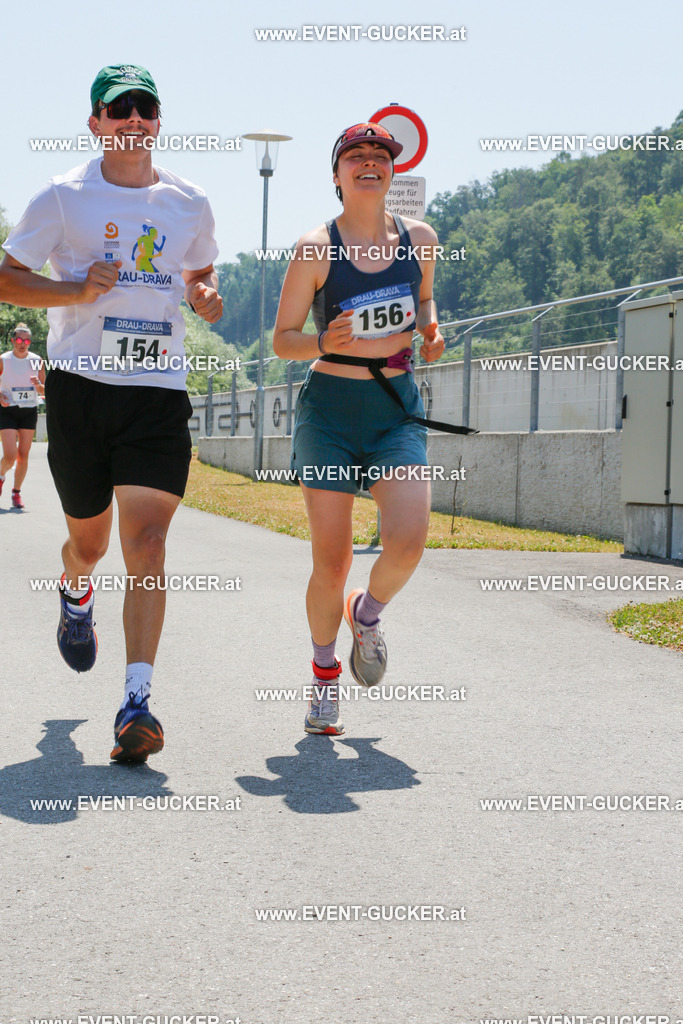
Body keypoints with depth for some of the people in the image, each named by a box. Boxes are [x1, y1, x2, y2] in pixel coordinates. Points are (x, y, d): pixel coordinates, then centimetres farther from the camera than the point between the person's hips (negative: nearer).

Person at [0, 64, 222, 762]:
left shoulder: (189, 204, 10)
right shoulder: (63, 198, 1)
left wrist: (205, 298, 0)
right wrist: (78, 290, -15)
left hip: (159, 391, 1)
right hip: (81, 385, -1)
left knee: (147, 544, -13)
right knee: (89, 538, 12)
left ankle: (136, 704, -17)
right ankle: (75, 600, 50)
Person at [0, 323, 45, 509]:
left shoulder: (36, 361, 1)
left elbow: (44, 391, 5)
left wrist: (38, 385, -17)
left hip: (29, 412, 3)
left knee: (23, 455, 1)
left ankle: (16, 493, 15)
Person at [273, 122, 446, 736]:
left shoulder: (419, 239, 3)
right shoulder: (316, 249, -7)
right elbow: (282, 340, -2)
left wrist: (431, 330, 1)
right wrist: (324, 343, -23)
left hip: (398, 409, 2)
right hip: (331, 409, -2)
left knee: (408, 541, -18)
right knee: (331, 561, -2)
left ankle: (367, 614, 17)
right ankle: (325, 674, 24)